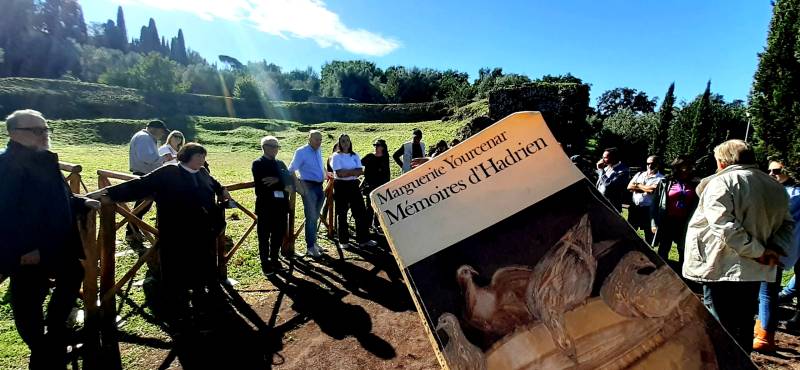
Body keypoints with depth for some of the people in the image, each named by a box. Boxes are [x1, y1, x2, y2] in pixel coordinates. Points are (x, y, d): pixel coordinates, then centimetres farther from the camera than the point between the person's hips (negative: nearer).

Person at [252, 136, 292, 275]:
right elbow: (261, 184, -17)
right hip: (265, 206, -5)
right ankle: (265, 263, 19)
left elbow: (289, 180, 1)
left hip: (281, 205, 5)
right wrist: (280, 185, -10)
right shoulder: (258, 164, -4)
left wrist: (277, 180, -18)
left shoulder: (280, 163, 14)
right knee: (264, 236, 6)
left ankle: (274, 260, 28)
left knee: (279, 234, 12)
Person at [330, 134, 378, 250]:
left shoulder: (355, 155, 10)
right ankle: (343, 241, 13)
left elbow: (360, 171, -3)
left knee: (361, 212, 2)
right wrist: (353, 171, -9)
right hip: (341, 186, -4)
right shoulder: (336, 156, -3)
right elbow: (340, 173, -16)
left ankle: (364, 239, 10)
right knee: (342, 214, 3)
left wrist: (346, 172, -15)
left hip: (353, 185, 4)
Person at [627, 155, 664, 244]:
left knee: (649, 234, 7)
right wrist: (646, 188, -10)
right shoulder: (639, 174, 12)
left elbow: (653, 189, -19)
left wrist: (637, 186, -4)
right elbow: (629, 186, 1)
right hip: (634, 207, 4)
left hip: (649, 209, -4)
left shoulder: (660, 178, -2)